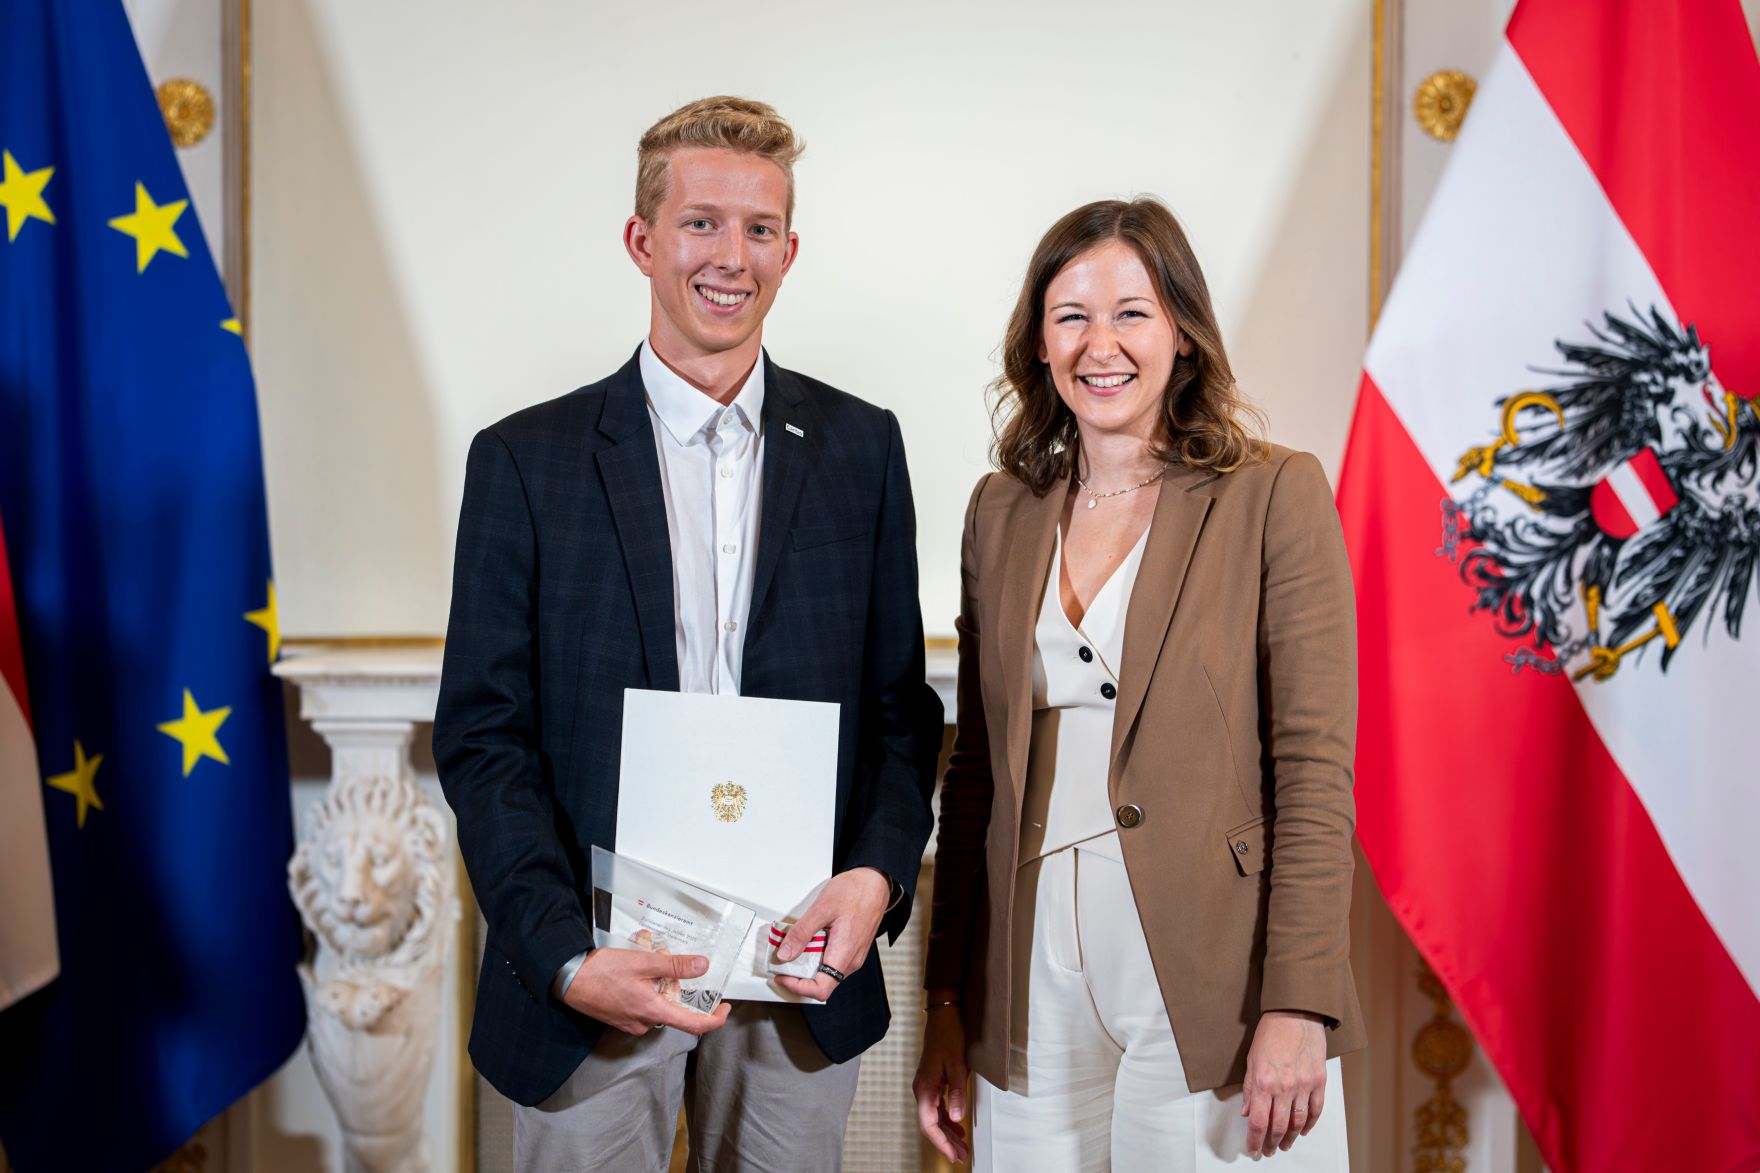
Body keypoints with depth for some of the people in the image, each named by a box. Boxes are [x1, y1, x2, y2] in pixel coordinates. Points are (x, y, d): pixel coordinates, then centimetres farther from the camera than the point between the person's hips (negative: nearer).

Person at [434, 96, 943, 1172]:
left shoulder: (861, 448, 3)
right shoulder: (525, 460, -2)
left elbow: (900, 702, 5)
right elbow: (482, 736, -4)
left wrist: (878, 874, -12)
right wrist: (566, 956, -16)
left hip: (800, 963, 2)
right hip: (594, 969, -1)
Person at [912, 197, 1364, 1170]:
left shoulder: (1275, 495, -3)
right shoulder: (1001, 510, 9)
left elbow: (1315, 765, -7)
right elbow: (975, 769, 10)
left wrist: (1297, 1007, -14)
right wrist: (946, 1001, 9)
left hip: (1210, 996, -3)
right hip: (1037, 997, 4)